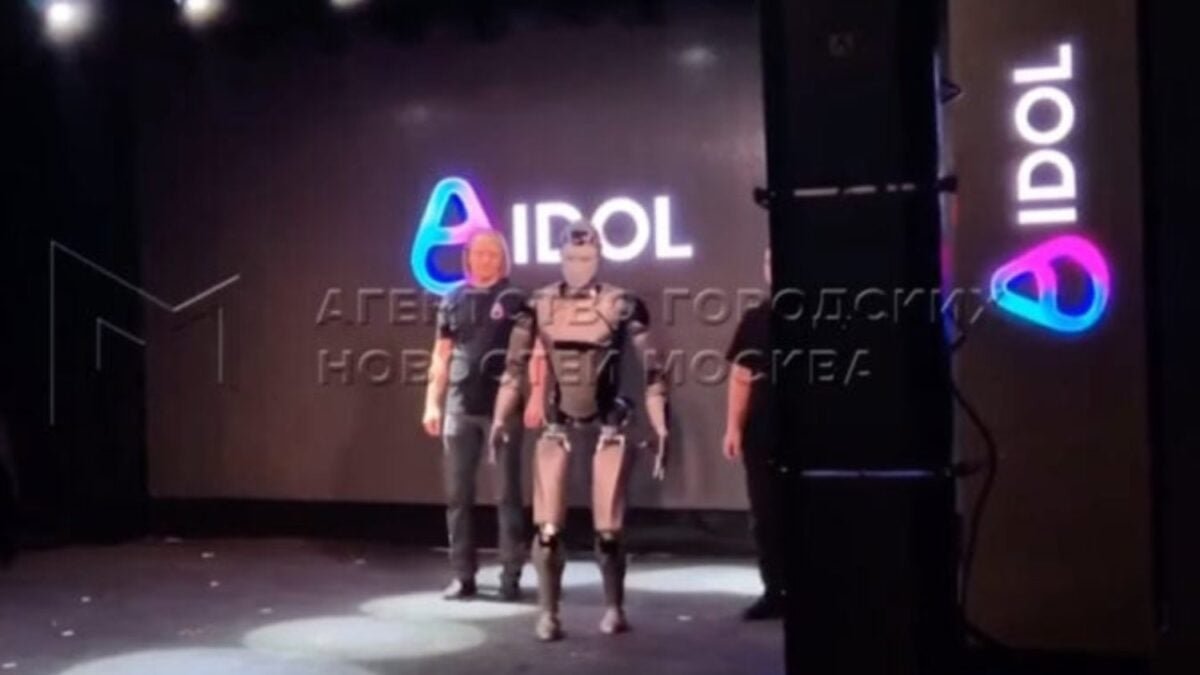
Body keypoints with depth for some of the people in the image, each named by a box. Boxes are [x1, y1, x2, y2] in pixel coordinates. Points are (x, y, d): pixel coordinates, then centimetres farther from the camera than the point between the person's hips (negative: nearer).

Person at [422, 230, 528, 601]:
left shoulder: (515, 300, 0)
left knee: (507, 493, 3)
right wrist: (432, 403, 6)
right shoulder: (453, 301, 9)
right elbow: (441, 356, 12)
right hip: (460, 409, 3)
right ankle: (463, 575, 12)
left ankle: (511, 574, 8)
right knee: (458, 495, 5)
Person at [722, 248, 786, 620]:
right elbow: (741, 375, 8)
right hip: (761, 435, 4)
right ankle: (775, 592, 18)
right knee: (766, 518, 8)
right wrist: (733, 427, 2)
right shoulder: (755, 319, 9)